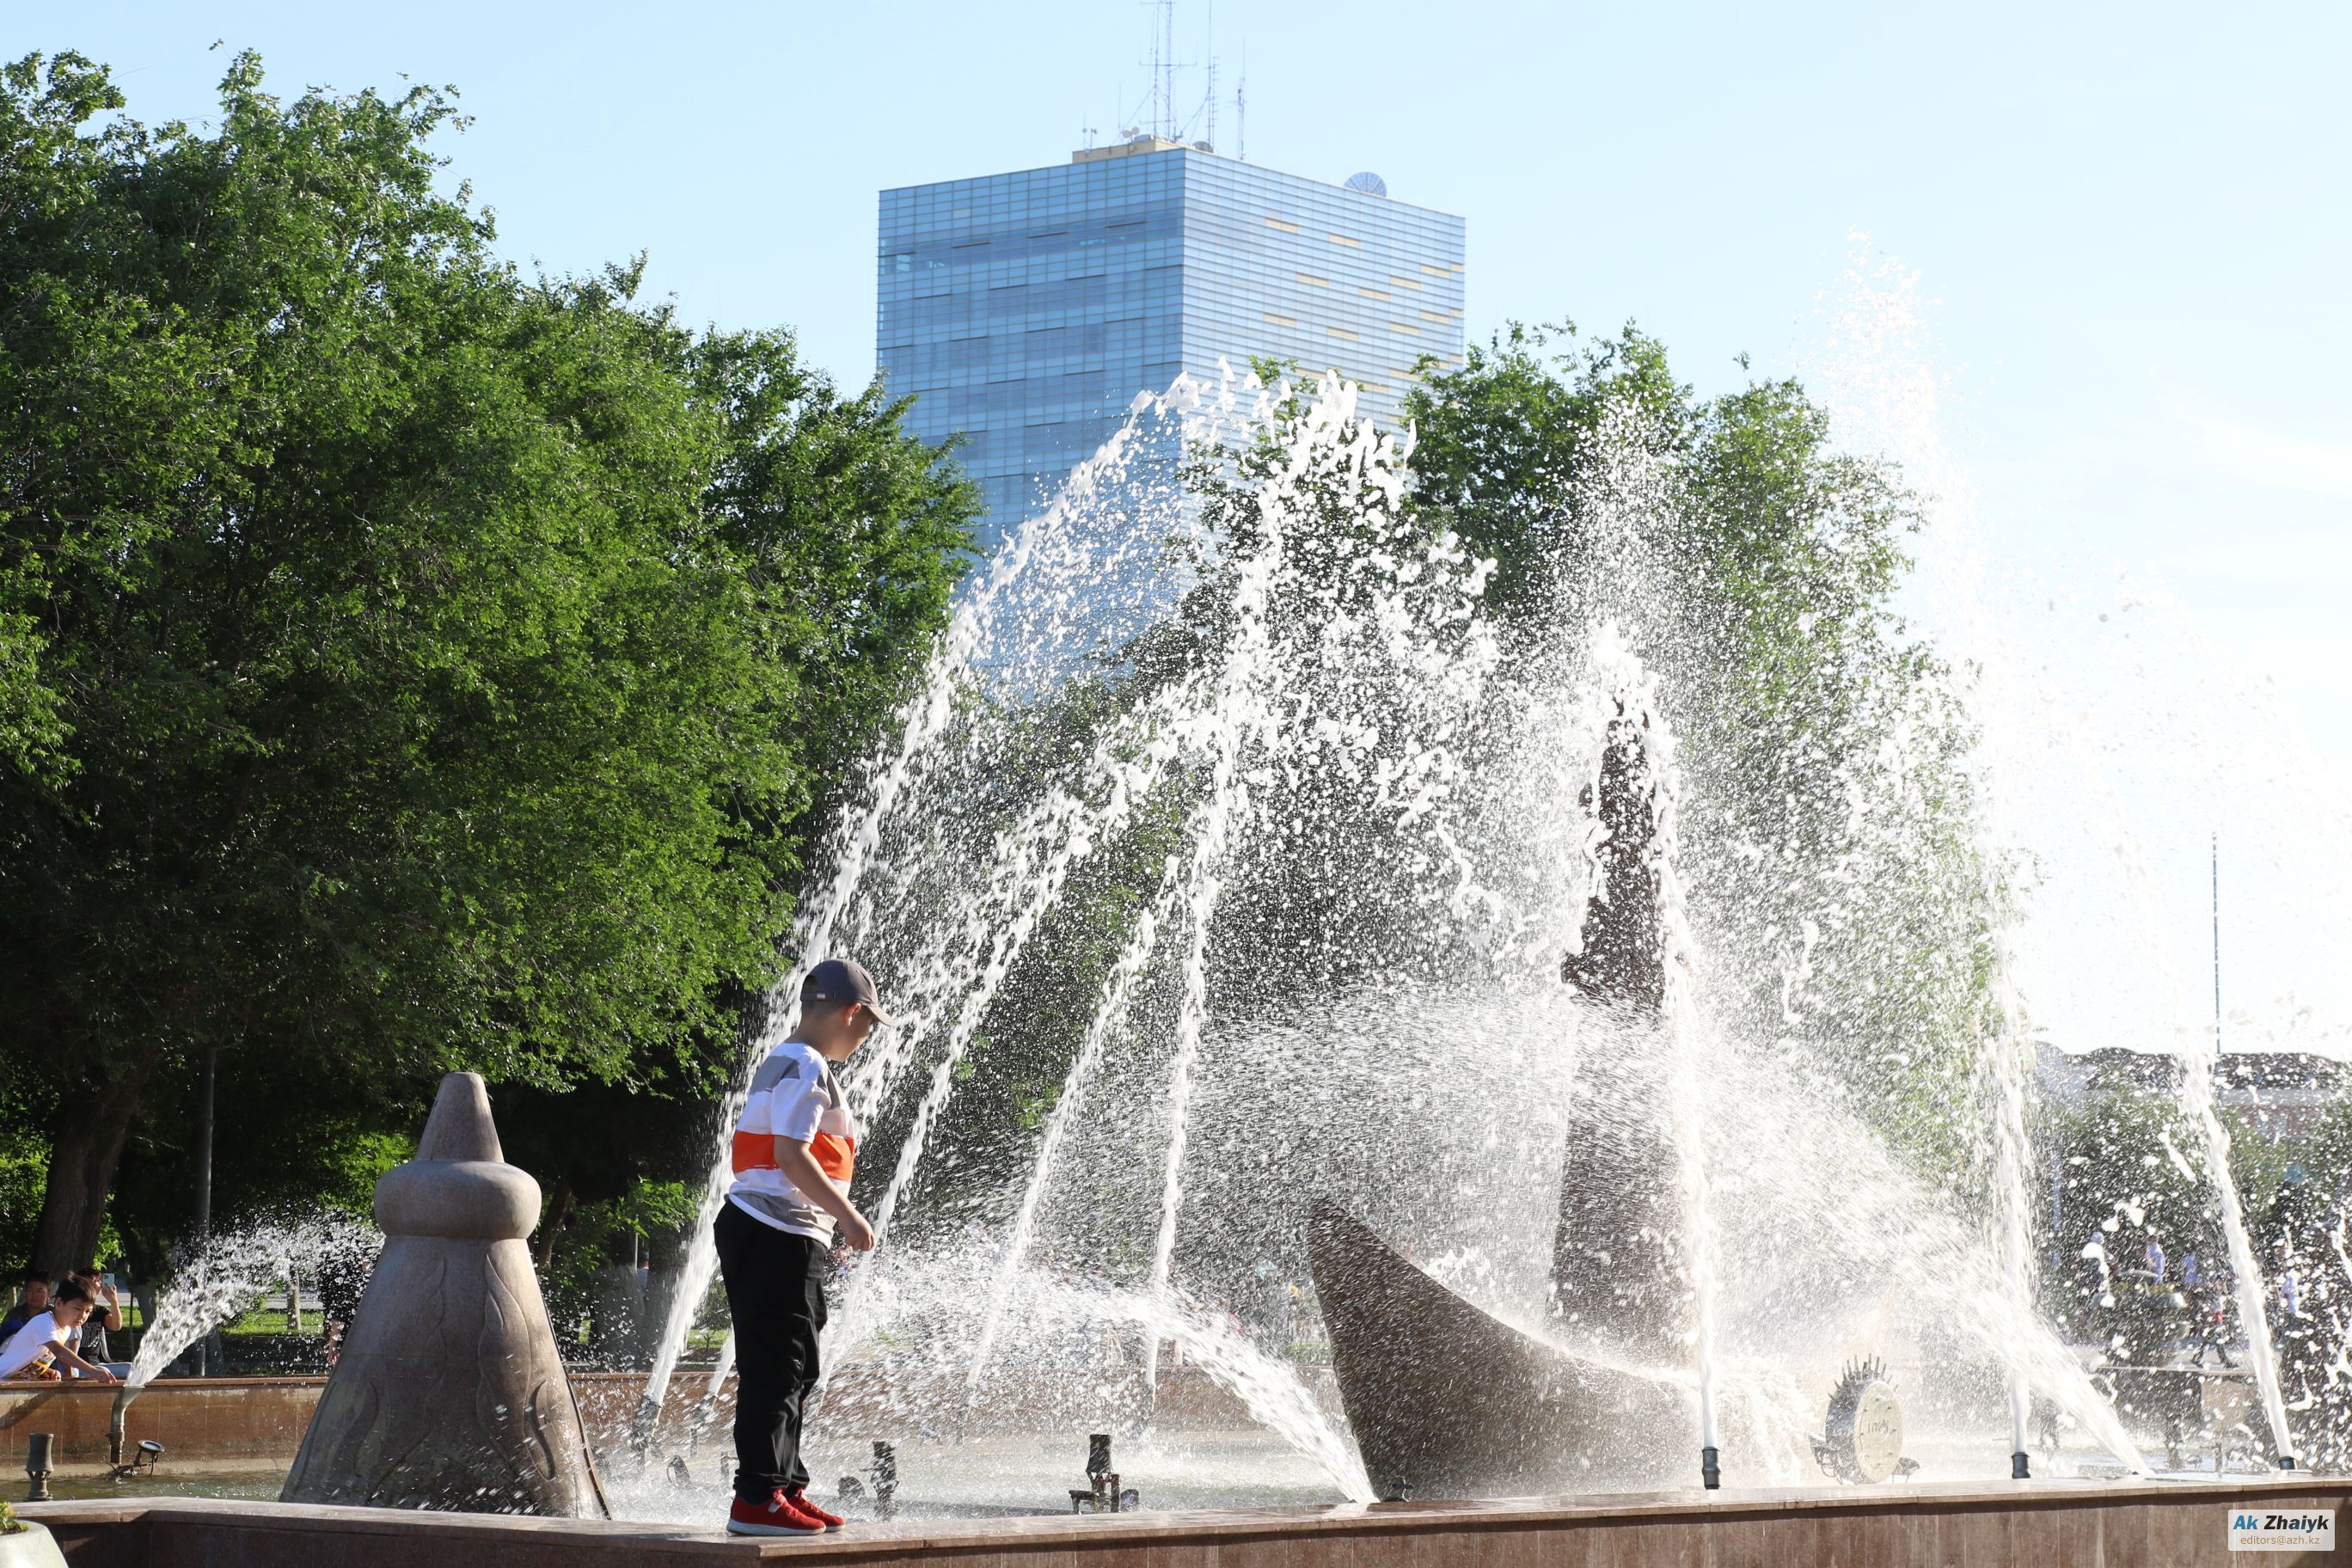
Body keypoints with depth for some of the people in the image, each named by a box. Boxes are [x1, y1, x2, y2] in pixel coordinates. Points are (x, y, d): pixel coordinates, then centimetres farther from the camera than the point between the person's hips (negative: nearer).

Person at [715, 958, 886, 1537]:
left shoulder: (784, 1062, 20)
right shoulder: (806, 1067, -13)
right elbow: (791, 1155, -22)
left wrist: (835, 1220, 21)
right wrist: (849, 1217, -17)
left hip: (771, 1236, 11)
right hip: (779, 1237, -11)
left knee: (793, 1370, 15)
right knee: (776, 1369, -9)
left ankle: (787, 1489, 21)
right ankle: (756, 1499, -9)